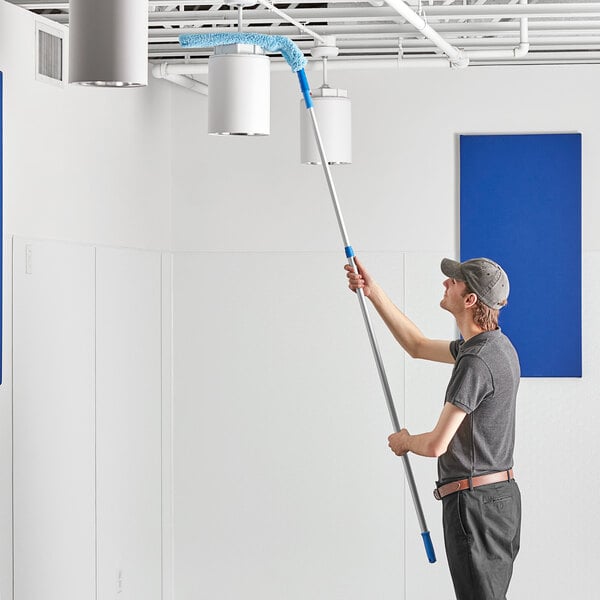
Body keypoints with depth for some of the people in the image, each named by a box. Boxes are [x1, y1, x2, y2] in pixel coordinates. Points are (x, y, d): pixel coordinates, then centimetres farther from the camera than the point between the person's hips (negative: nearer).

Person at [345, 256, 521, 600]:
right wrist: (374, 293, 22)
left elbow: (436, 445, -21)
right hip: (503, 494, 10)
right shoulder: (498, 346, 10)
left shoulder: (476, 362, -21)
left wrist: (405, 442, 3)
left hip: (475, 502, -10)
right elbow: (419, 346, 24)